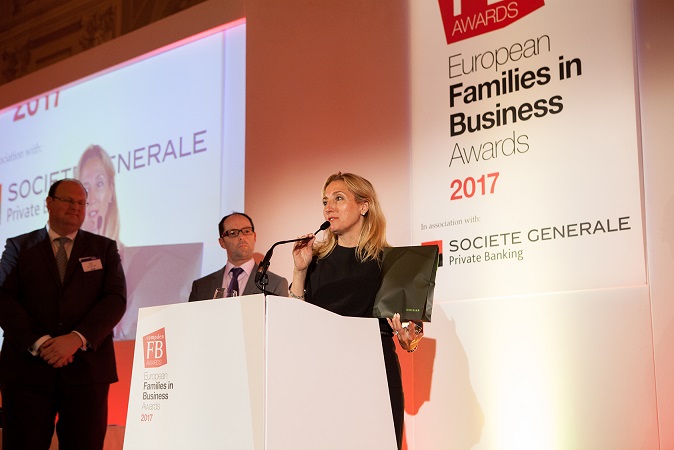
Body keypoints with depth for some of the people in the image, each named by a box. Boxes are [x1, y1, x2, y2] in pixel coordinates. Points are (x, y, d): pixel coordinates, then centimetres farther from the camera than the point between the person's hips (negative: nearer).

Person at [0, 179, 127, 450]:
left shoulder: (104, 248, 13)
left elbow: (116, 300, 1)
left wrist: (77, 338, -15)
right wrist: (38, 342, -15)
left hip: (87, 367, 1)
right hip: (27, 366, 0)